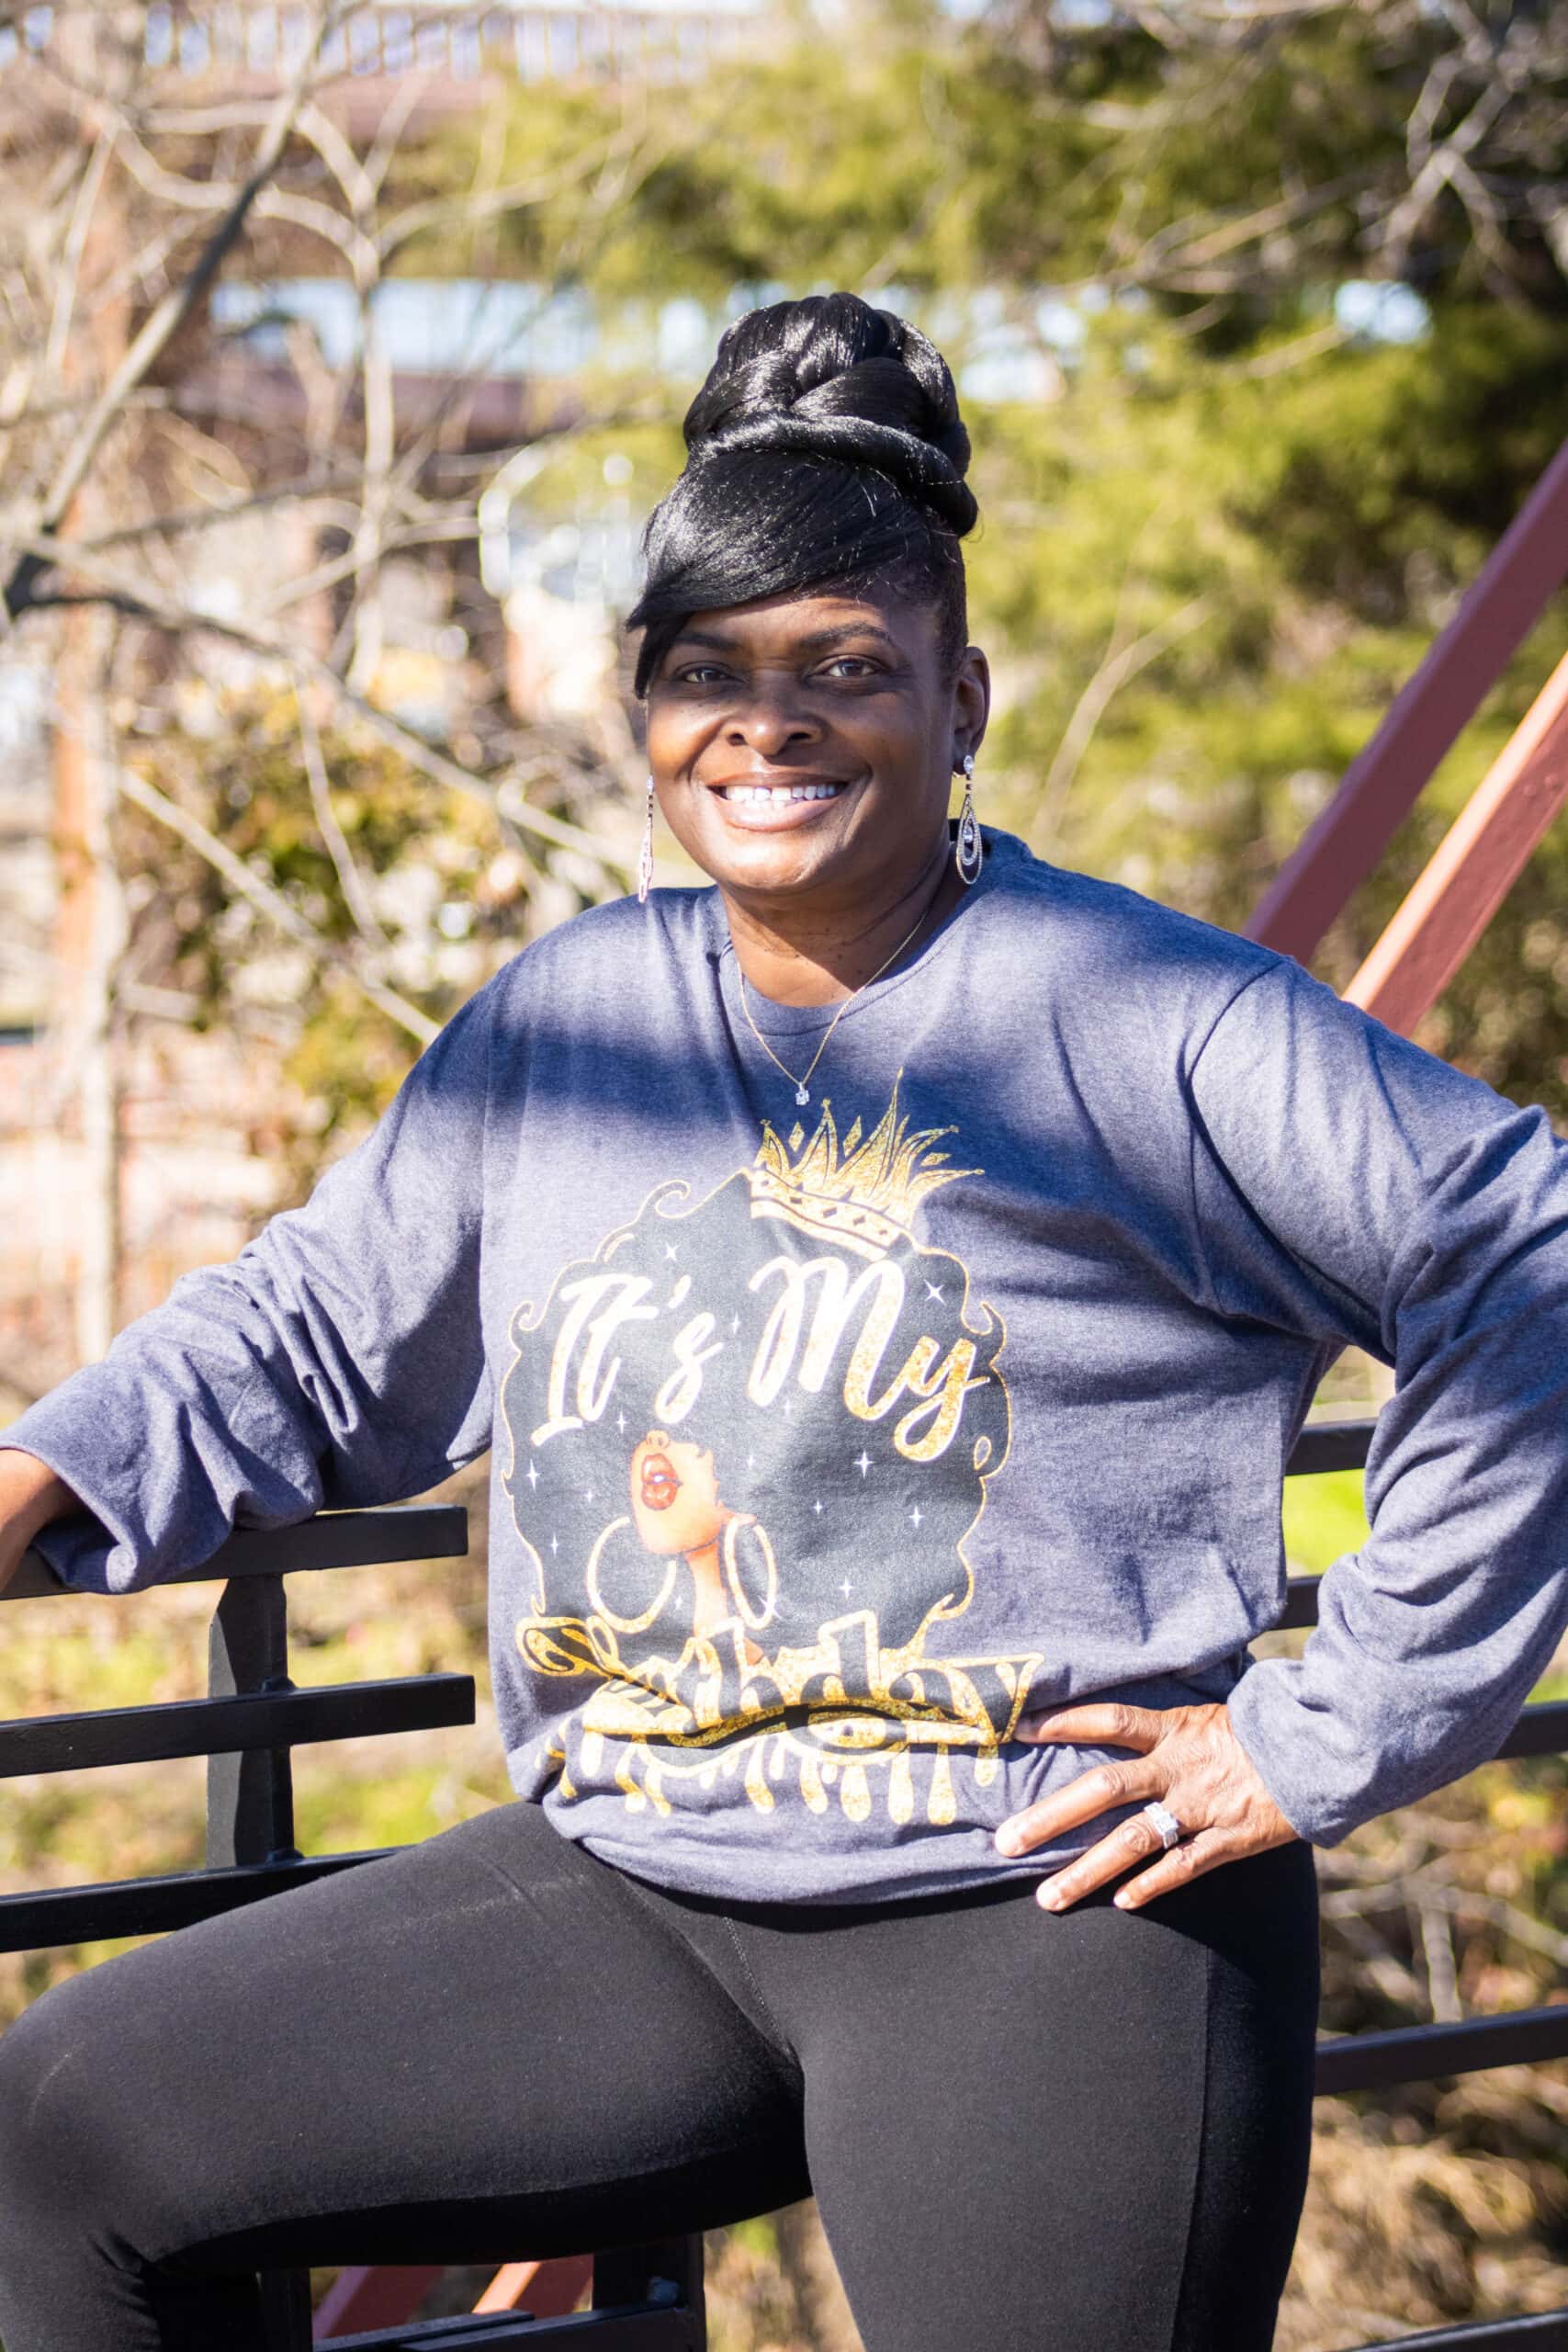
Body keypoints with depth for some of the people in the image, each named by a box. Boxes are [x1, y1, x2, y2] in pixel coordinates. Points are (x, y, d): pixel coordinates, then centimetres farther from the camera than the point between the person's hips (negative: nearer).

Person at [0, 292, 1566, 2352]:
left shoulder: (1144, 1021, -10)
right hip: (623, 1905, 6)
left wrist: (1331, 1729, -11)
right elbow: (321, 1328, 21)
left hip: (1051, 1932, -6)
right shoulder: (563, 1024, 10)